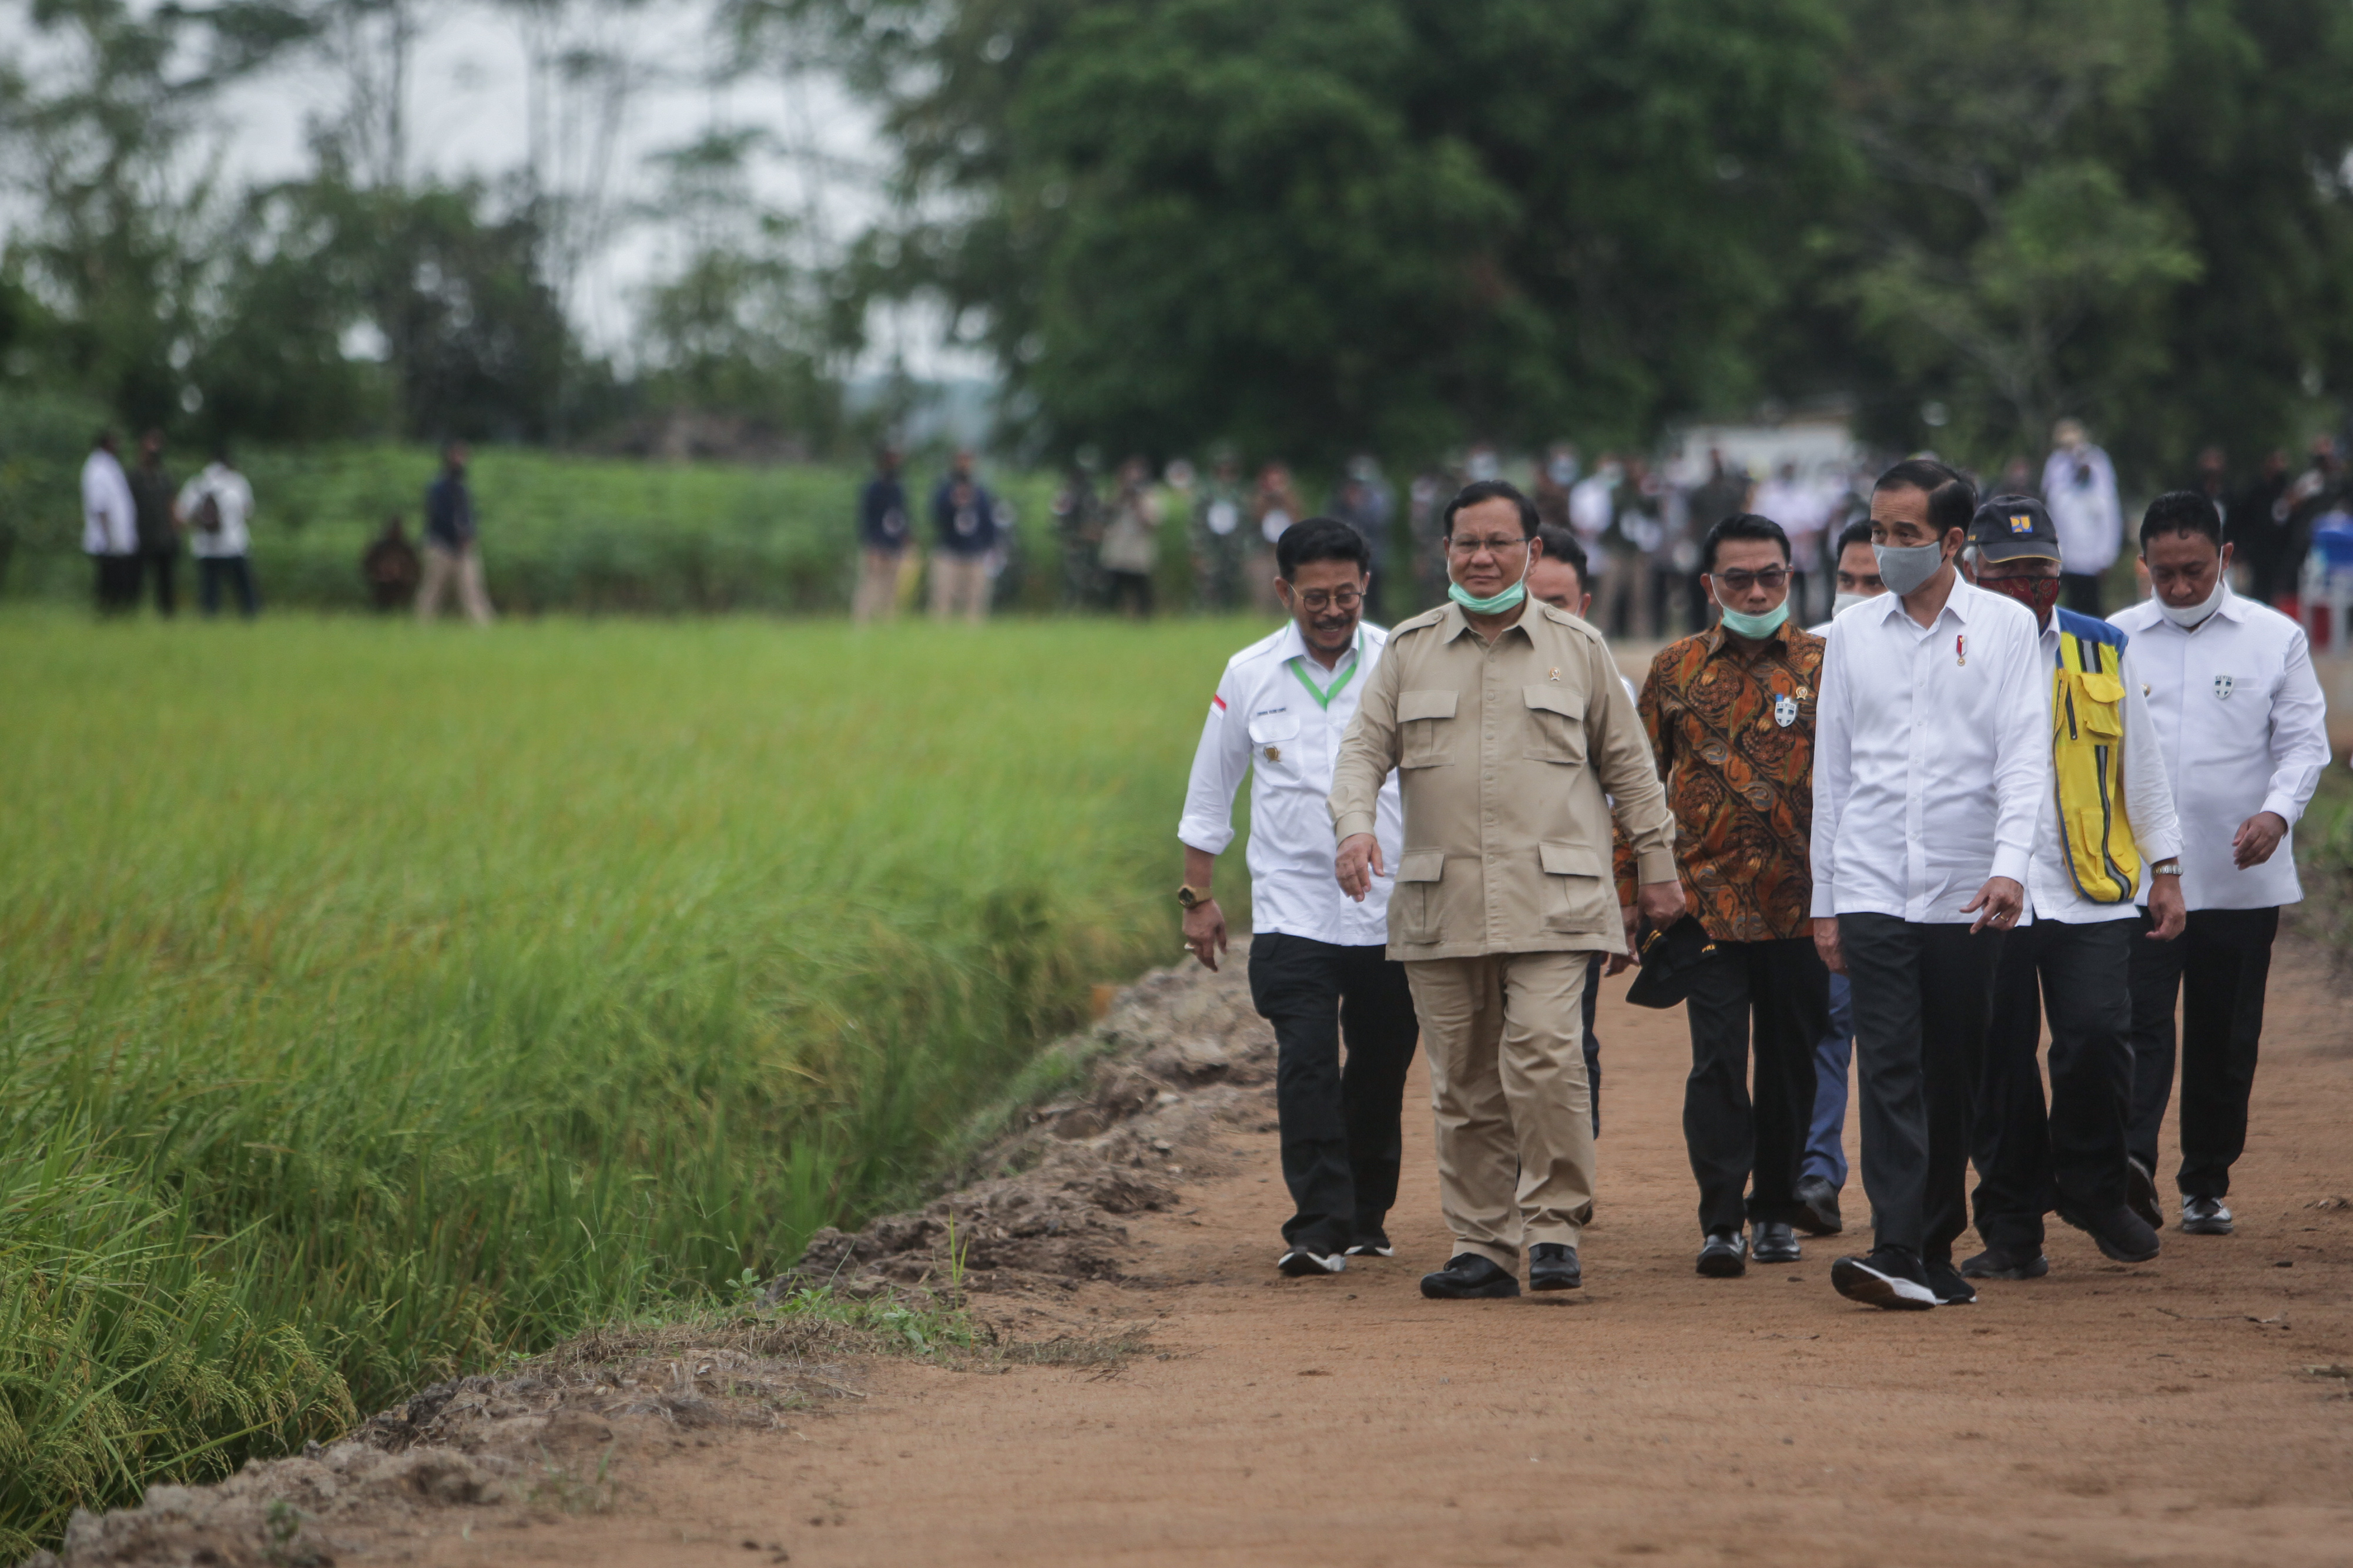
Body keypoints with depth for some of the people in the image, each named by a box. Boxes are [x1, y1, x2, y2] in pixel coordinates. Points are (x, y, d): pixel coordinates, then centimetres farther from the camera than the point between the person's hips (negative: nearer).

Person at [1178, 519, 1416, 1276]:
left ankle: (1367, 1217, 26)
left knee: (1380, 1071, 9)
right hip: (1293, 912, -1)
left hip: (1393, 910, 1)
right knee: (1307, 1065, -13)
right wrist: (1197, 896, 11)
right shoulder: (1249, 675, 4)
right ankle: (1318, 1227, -14)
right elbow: (1210, 792, 13)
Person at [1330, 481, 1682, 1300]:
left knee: (1544, 1056, -18)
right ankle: (1481, 1247, 10)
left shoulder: (1578, 647, 10)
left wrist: (1657, 864, 13)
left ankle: (1555, 1228, -7)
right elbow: (1365, 747, 8)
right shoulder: (1409, 650, 12)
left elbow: (1627, 763, 15)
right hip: (1440, 904, 2)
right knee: (1463, 1081, 3)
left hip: (1552, 900, -2)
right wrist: (1356, 824, -11)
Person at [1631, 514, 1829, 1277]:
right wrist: (1631, 895, 6)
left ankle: (1776, 1211, 21)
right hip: (1709, 900, 0)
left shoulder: (1823, 665, 4)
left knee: (1791, 1062, 8)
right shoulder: (1675, 670, 7)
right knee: (1717, 1060, -7)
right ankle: (1721, 1222, -5)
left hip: (1801, 905, 0)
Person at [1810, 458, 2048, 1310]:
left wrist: (2010, 864, -19)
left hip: (1966, 894, -1)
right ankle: (1897, 1253, -17)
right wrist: (1825, 901, 12)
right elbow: (1832, 769, 14)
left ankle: (1938, 1249, 14)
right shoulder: (1852, 633, 11)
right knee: (1889, 1069, -10)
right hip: (1872, 885, 1)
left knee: (1953, 1079, 4)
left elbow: (2024, 754, -4)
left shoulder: (2005, 627, 3)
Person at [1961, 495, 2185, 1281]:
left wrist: (2165, 869, 12)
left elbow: (2142, 768, 16)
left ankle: (2092, 1189, 13)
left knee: (2098, 1039, -10)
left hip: (2091, 891, 1)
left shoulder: (2103, 651, 11)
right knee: (1998, 1060, -1)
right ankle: (2011, 1229, 10)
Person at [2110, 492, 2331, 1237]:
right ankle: (2130, 1161, -29)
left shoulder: (2275, 638, 5)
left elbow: (2303, 741, 2)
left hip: (2241, 877, 1)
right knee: (2139, 1020, -15)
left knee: (2226, 1037, 7)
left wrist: (2278, 812, -16)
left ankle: (2207, 1183, 18)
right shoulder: (2112, 641, 8)